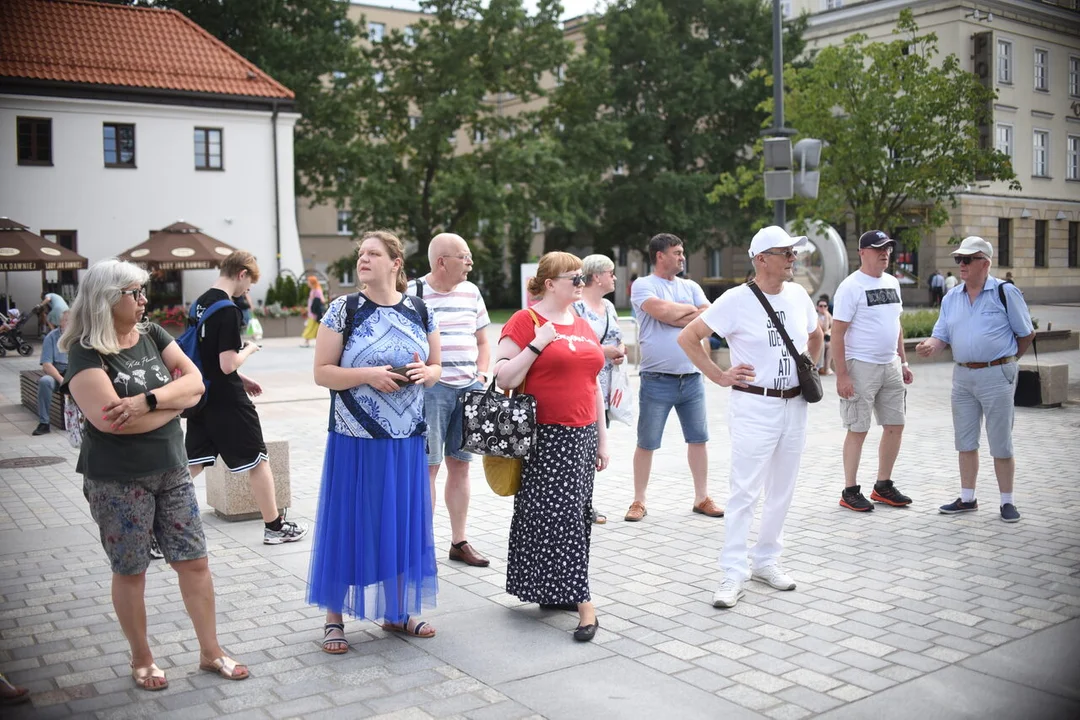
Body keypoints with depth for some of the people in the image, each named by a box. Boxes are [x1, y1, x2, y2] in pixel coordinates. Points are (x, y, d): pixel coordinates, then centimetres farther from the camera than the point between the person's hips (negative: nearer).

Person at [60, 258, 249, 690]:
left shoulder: (152, 335, 4)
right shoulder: (86, 353, -13)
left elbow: (196, 382, -5)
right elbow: (110, 418, -26)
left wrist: (148, 400, -23)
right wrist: (175, 399, -14)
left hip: (171, 471, 5)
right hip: (118, 481, -5)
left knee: (194, 561, 8)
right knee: (130, 571, 8)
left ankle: (211, 652, 21)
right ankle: (142, 661, 26)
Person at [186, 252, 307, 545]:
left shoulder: (199, 304, 9)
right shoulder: (228, 310, -18)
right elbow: (228, 364, -22)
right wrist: (249, 350, -3)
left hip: (202, 396, 8)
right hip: (227, 401, -8)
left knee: (192, 463, 10)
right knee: (258, 460, 7)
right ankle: (274, 527, 17)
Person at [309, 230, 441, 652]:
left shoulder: (419, 311, 6)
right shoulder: (344, 310, -3)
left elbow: (436, 368, 14)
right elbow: (322, 372, -6)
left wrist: (424, 373, -9)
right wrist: (369, 374, -20)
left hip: (406, 439, 3)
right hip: (355, 439, -3)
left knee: (402, 522, 10)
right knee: (347, 523, 3)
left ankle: (397, 612, 26)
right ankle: (334, 618, 16)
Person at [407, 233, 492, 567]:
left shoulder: (471, 292, 13)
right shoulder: (414, 294, -5)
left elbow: (482, 341, 20)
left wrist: (481, 375, 7)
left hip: (469, 388, 5)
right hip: (430, 388, -5)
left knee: (460, 464, 10)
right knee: (428, 467, -4)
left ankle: (459, 541, 19)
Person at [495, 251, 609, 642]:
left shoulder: (583, 325, 15)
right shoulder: (525, 321, -6)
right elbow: (504, 378, -11)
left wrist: (602, 437, 17)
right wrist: (537, 344, -19)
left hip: (582, 436, 7)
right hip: (545, 438, -7)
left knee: (576, 515, 9)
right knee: (559, 515, -6)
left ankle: (555, 591, 22)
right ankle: (583, 602, -3)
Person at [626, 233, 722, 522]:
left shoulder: (691, 287, 12)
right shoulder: (643, 285, -3)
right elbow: (662, 312, -20)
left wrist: (675, 317, -11)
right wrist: (690, 309, -3)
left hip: (692, 377, 5)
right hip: (657, 379, -5)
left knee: (698, 439, 9)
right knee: (646, 444, 3)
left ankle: (702, 498, 21)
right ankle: (639, 502, 15)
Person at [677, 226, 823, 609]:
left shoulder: (798, 294, 6)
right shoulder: (737, 300, -12)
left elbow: (816, 335, 26)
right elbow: (687, 337, -10)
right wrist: (719, 376, -11)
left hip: (795, 406, 6)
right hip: (755, 407, -6)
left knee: (782, 490, 14)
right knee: (745, 491, -5)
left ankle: (766, 560, 28)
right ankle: (733, 574, 2)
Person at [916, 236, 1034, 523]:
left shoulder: (1005, 292, -7)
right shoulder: (951, 298, 8)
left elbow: (1027, 333, 1)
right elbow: (942, 336, 7)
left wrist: (1007, 361, 8)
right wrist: (930, 346, -15)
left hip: (996, 375, -5)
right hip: (962, 376, 5)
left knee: (1001, 444, 1)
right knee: (965, 442, 12)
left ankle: (1007, 502, 13)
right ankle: (967, 499, 23)